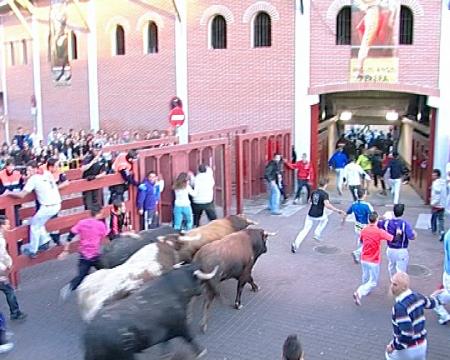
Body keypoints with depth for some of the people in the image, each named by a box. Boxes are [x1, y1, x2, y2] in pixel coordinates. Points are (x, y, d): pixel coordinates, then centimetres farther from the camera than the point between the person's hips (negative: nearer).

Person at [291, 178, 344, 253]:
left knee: (305, 230, 6)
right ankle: (317, 234, 25)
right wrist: (337, 210, -24)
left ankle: (296, 244, -11)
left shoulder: (314, 192, 7)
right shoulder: (325, 194, -12)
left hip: (310, 215, 4)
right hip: (319, 216, -4)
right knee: (325, 218, 31)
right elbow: (327, 205, -26)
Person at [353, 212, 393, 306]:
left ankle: (366, 290, 48)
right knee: (373, 282, 2)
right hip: (374, 261, -6)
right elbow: (393, 239, -21)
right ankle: (359, 293, -15)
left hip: (364, 259, 6)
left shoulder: (363, 230, -3)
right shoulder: (380, 232, -20)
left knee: (365, 277, 28)